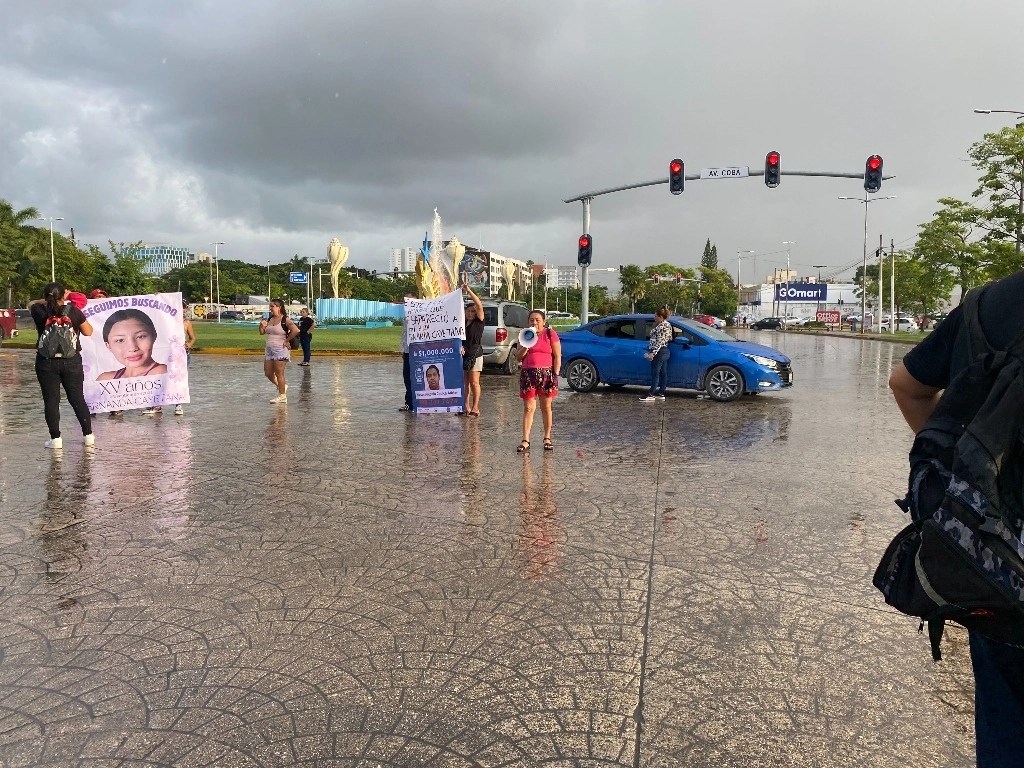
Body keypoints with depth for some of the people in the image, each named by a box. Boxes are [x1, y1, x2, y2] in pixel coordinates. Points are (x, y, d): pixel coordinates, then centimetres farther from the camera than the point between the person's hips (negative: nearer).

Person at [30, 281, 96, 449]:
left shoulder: (39, 311, -5)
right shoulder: (74, 311, -8)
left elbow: (34, 303, 19)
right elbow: (88, 332, 4)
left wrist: (51, 300, 18)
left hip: (46, 362, 0)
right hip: (72, 361, 0)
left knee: (51, 400, 5)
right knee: (77, 398, 9)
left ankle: (56, 438, 4)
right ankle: (88, 435, 13)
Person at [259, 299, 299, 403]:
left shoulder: (285, 320, -12)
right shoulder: (269, 319, 11)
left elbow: (295, 330, -24)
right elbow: (262, 332, 18)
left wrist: (287, 341, -17)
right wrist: (262, 325, -3)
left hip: (280, 350, -8)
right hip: (269, 350, 8)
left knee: (279, 374, -2)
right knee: (268, 373, 10)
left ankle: (282, 396, 8)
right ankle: (282, 386, 32)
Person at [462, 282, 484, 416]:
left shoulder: (479, 321, -3)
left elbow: (479, 305, -17)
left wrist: (469, 291, -22)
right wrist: (460, 346, -8)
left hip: (475, 355, -5)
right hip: (463, 355, 6)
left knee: (474, 382, -5)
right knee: (465, 382, 8)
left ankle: (475, 407, 1)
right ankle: (467, 406, 14)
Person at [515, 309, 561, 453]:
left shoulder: (550, 334, 2)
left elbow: (557, 356, -1)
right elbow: (518, 357, 8)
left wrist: (555, 374, -9)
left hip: (546, 374, -2)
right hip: (528, 374, 2)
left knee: (546, 407, 6)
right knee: (528, 408, -1)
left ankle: (547, 438, 17)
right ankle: (525, 441, -2)